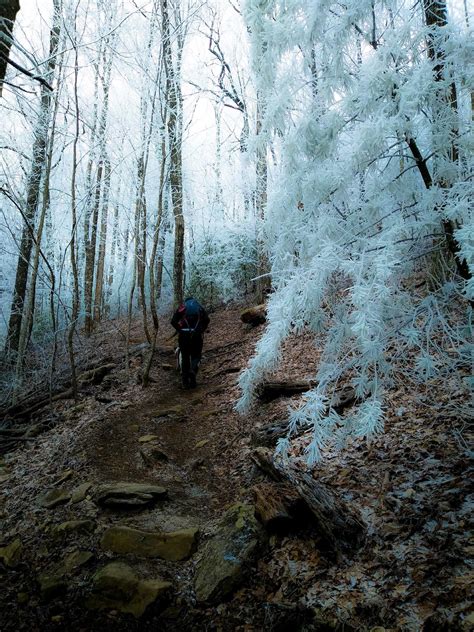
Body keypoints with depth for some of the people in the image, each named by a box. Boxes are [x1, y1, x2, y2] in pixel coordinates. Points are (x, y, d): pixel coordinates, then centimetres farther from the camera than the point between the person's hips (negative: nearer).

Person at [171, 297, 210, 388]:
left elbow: (173, 321, -2)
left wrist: (180, 330, 3)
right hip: (197, 335, 0)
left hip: (184, 335, 0)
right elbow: (206, 319, -3)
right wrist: (201, 331, 4)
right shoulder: (200, 307, 16)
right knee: (196, 356, 13)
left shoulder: (181, 307, 13)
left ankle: (185, 382, 13)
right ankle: (193, 371, -17)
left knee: (185, 357, 12)